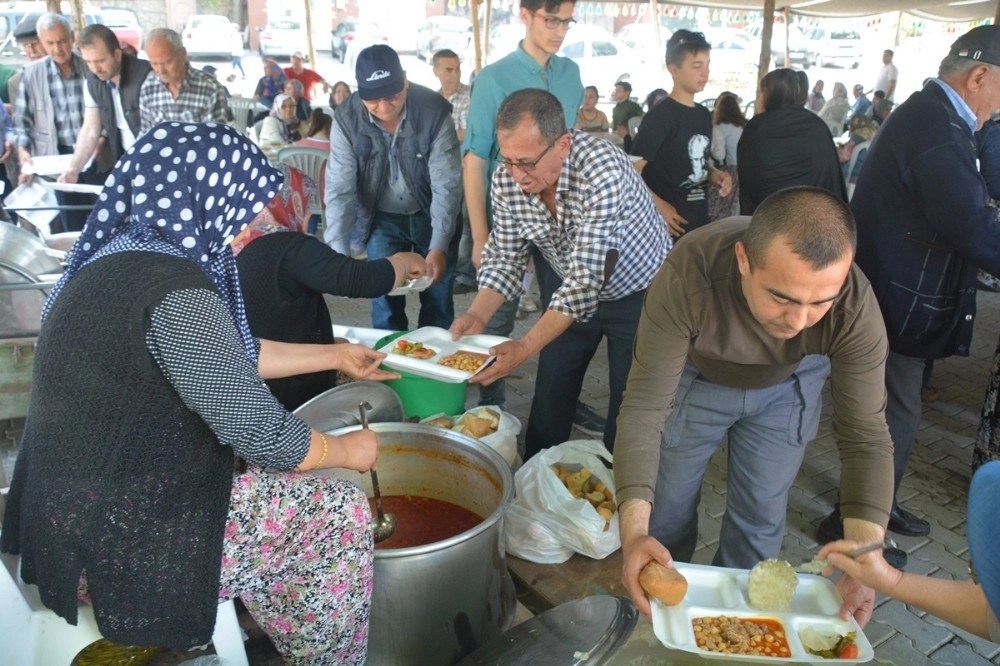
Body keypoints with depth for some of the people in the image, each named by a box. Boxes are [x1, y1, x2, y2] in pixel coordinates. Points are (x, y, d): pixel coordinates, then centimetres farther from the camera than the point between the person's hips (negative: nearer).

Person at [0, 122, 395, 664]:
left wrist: (337, 355, 22)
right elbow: (260, 432, -23)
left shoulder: (118, 258, 4)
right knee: (339, 514, 0)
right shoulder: (175, 291, -26)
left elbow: (228, 358, 14)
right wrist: (347, 450, -3)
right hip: (117, 543, -9)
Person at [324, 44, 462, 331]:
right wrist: (340, 254, -26)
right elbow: (339, 189, -18)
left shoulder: (434, 111, -22)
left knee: (438, 301, 6)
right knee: (385, 302, 2)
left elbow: (447, 184, -21)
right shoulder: (346, 119, -18)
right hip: (382, 219, 1)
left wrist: (439, 246, -28)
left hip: (432, 215, -1)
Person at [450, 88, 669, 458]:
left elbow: (588, 275, -39)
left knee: (630, 402, 6)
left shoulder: (602, 170, -36)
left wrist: (526, 347, -44)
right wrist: (477, 314, -28)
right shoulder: (506, 182, -19)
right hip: (569, 290, 4)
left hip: (638, 291, -4)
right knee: (551, 392, 12)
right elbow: (504, 258, -10)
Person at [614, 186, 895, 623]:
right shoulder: (688, 274, -40)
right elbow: (644, 407, -37)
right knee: (668, 508, 11)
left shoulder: (855, 308, -34)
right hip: (696, 378, -1)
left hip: (787, 390, 1)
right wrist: (634, 530, -49)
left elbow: (865, 435, -25)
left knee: (759, 520, 8)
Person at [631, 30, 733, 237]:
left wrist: (715, 174, 4)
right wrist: (658, 206, -22)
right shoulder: (659, 116, -11)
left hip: (699, 222, 8)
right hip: (669, 224, -8)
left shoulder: (704, 115, 12)